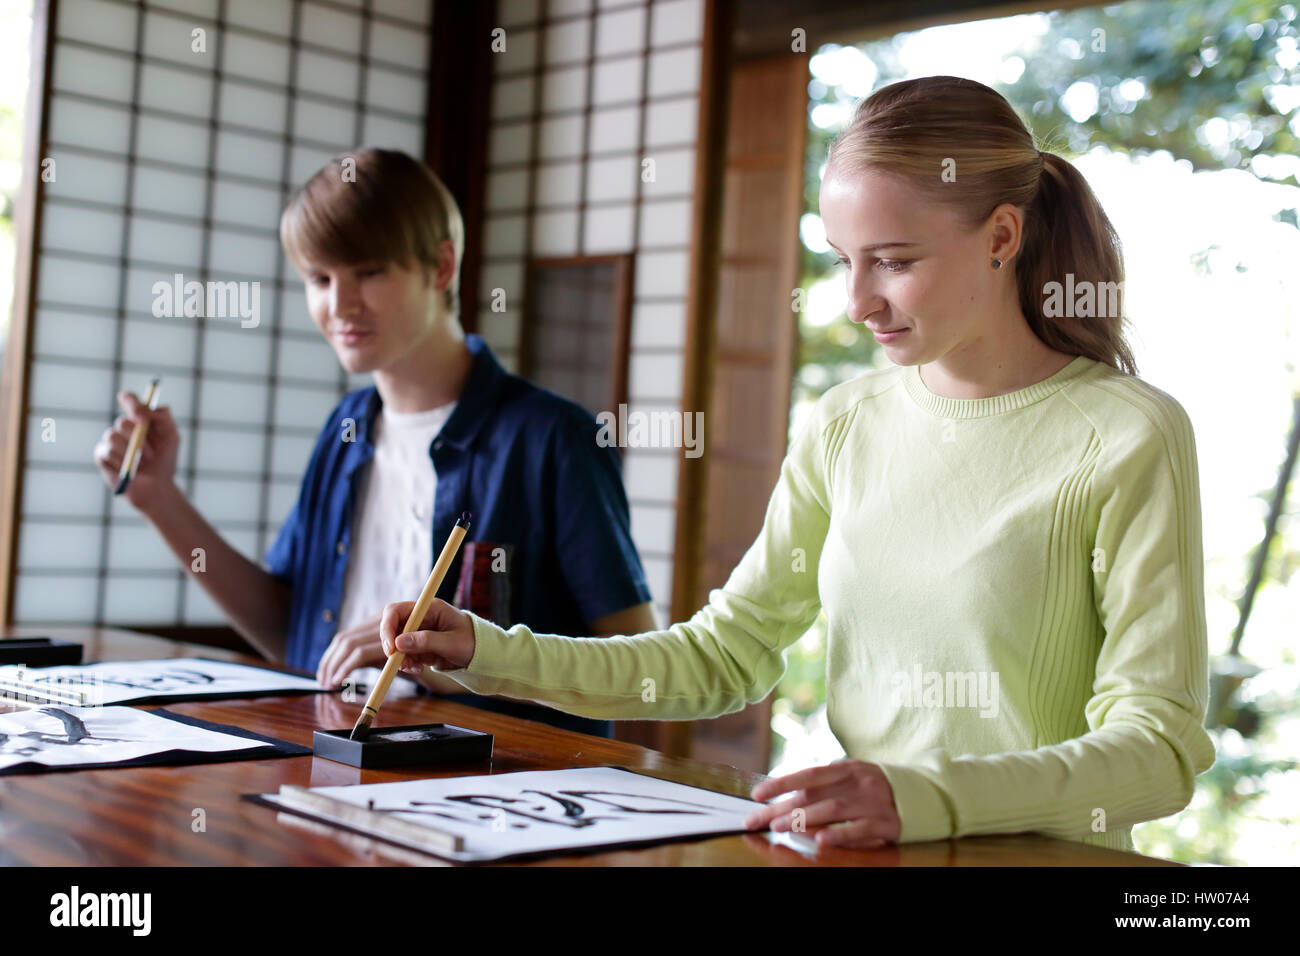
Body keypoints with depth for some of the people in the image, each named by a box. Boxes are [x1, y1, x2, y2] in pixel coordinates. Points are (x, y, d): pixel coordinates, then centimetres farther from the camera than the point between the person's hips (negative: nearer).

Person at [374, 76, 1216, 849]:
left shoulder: (1129, 438, -7)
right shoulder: (847, 425, 9)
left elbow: (1161, 744, -12)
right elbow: (726, 655, 11)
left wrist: (928, 797, -27)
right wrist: (492, 655, 1)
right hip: (855, 849, 4)